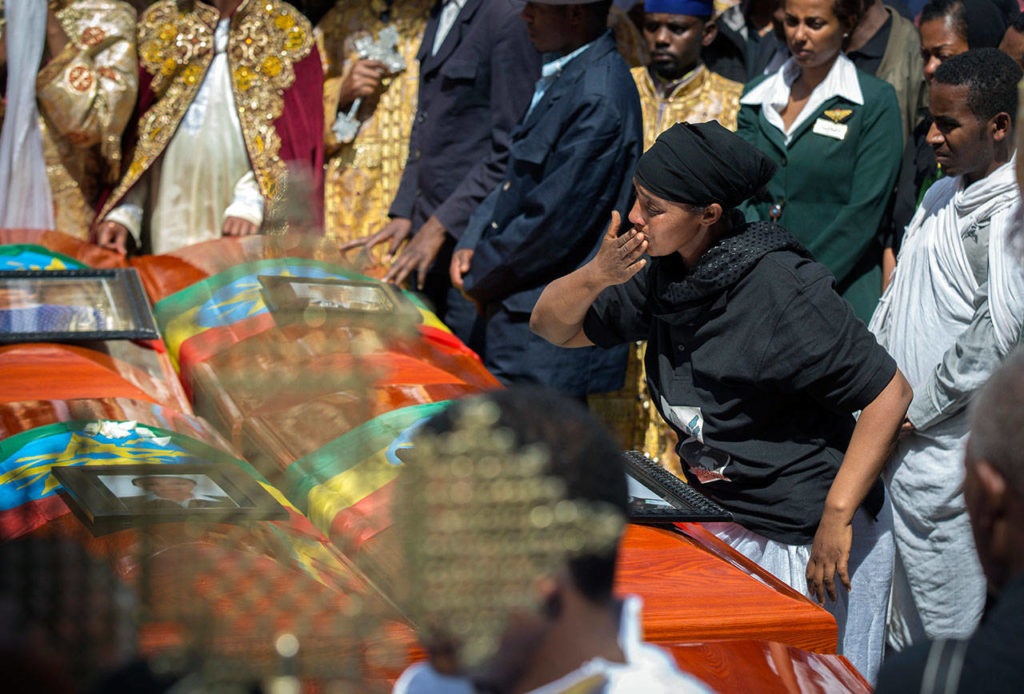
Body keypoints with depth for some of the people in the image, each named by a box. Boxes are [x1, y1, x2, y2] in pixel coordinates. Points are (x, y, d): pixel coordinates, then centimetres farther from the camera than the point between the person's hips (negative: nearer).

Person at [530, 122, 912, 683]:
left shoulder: (783, 292, -24)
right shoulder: (665, 276, -1)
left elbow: (889, 393, -23)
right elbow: (552, 327, 7)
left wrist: (836, 518, -25)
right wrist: (597, 275, -15)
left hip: (811, 541, -8)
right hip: (719, 524, 8)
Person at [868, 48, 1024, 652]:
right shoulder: (942, 197, 14)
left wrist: (916, 411, -14)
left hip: (949, 450, -9)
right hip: (895, 441, 9)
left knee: (950, 635, -1)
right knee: (904, 632, 18)